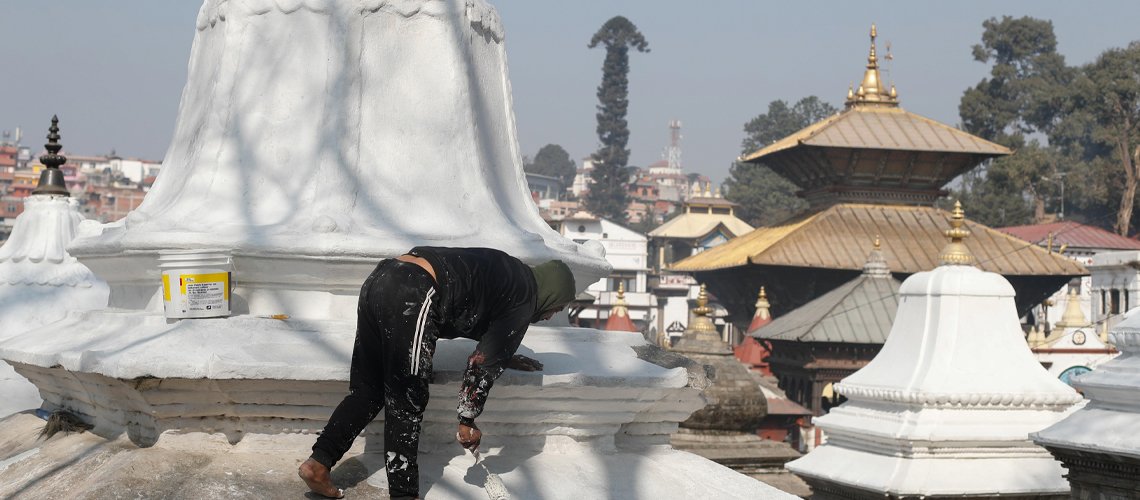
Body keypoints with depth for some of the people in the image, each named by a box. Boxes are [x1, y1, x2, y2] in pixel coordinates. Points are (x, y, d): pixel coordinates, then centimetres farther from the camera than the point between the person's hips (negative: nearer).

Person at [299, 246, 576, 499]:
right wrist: (468, 420, 9)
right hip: (412, 296, -9)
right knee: (406, 405, -1)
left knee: (367, 392, 14)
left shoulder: (507, 275, 30)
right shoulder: (525, 298, 6)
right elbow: (485, 361, 3)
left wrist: (509, 357, 58)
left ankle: (318, 464, 9)